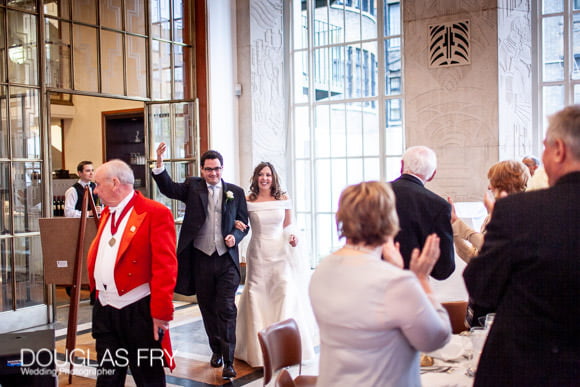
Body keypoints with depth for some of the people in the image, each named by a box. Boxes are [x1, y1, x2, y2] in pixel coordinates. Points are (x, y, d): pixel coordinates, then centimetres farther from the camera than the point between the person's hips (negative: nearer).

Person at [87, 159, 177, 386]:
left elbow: (165, 266, -18)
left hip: (138, 311, -7)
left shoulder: (155, 213, -14)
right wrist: (97, 292, 16)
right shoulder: (107, 213, 13)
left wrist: (160, 312, -20)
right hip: (104, 309, 8)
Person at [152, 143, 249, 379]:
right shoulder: (192, 187, 4)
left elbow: (243, 223, 8)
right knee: (208, 309, 14)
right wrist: (159, 162, -24)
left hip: (227, 259, -1)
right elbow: (168, 188, -11)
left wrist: (235, 236, -13)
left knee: (226, 309, -6)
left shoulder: (235, 192, 4)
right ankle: (216, 350, 32)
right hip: (201, 259, 1)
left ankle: (228, 360, 0)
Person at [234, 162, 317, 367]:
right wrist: (237, 225, -20)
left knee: (286, 291, -9)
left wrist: (292, 237, -7)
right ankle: (258, 347, 16)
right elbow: (240, 223, 2)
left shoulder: (283, 198, 4)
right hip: (259, 252, -1)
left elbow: (288, 225, 12)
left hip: (280, 252, 1)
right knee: (257, 294, 2)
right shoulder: (248, 201, -1)